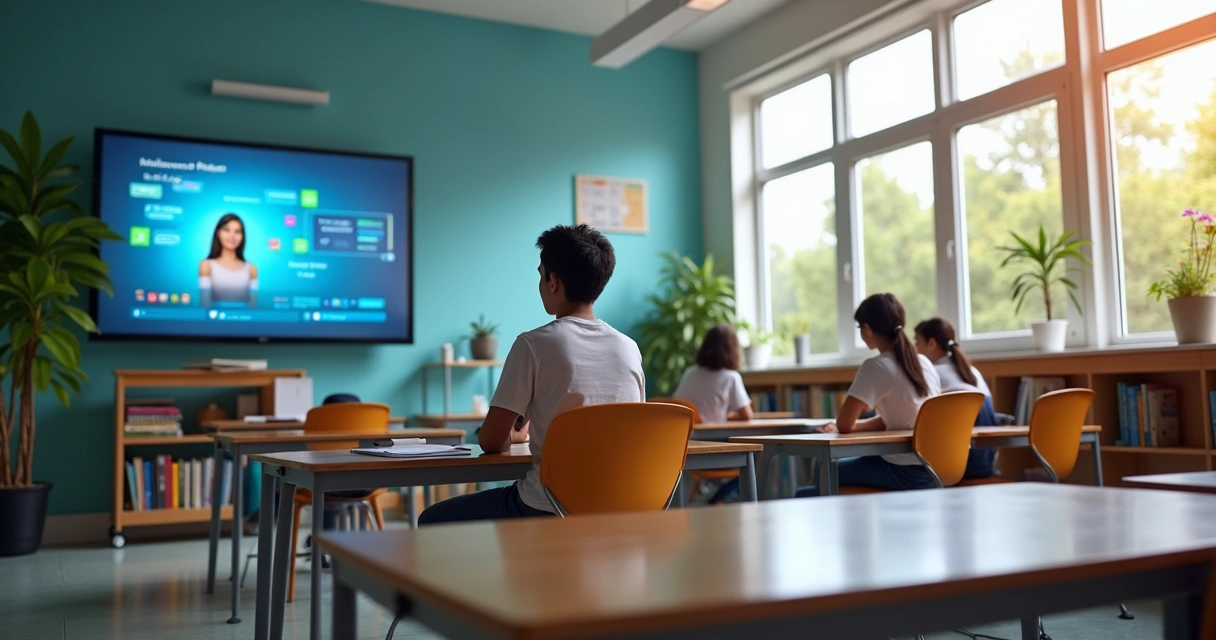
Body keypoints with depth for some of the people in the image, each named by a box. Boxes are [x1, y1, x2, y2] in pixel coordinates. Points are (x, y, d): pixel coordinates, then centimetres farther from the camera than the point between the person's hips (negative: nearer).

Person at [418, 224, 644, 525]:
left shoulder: (534, 344, -12)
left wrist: (516, 434, 16)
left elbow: (491, 441, -9)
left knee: (433, 521, 16)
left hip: (548, 510, -6)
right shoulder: (630, 348, 2)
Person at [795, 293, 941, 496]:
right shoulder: (924, 363, 10)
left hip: (908, 474, -8)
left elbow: (844, 424, -15)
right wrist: (856, 425, 15)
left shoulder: (875, 367, -14)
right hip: (935, 469, 8)